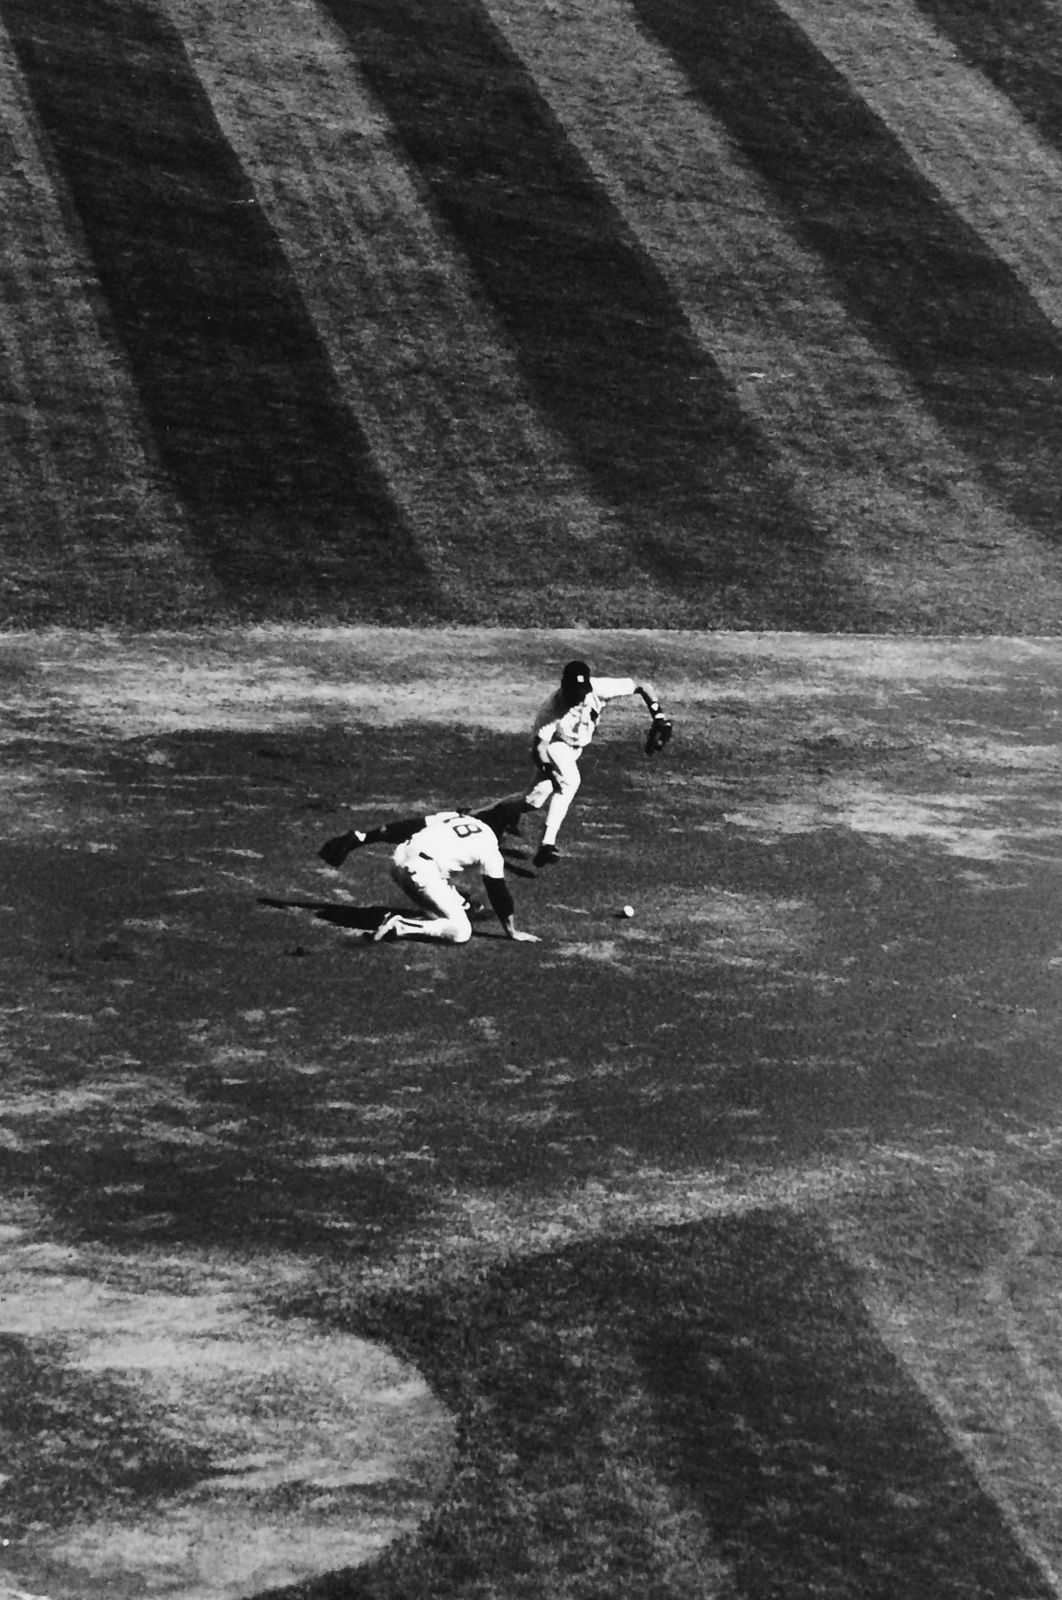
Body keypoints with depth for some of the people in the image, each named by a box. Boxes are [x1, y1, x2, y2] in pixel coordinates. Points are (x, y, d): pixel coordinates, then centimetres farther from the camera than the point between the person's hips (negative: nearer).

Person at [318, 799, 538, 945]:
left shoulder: (455, 816, 23)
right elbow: (498, 892, 10)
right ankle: (401, 928, -18)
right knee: (460, 932, -4)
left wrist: (361, 837, 19)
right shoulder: (489, 845, 6)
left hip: (400, 860, 8)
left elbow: (406, 826, 18)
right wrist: (513, 932, 19)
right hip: (422, 872, -8)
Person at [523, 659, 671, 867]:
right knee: (569, 780, -28)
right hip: (554, 742, -5)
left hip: (576, 745, 5)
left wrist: (659, 719, -39)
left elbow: (643, 686, -29)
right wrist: (548, 769, -59)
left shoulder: (598, 689, -34)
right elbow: (539, 747, -39)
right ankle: (547, 844, -32)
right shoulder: (551, 709, -39)